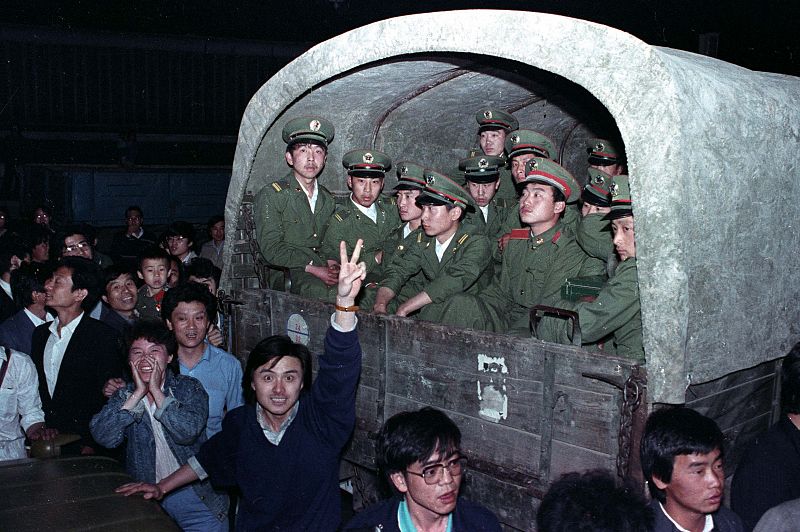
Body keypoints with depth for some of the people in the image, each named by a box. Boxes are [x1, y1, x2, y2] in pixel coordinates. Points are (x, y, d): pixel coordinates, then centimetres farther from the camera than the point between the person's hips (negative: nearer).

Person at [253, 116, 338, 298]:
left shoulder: (327, 199, 19)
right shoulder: (270, 195, 2)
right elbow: (272, 250, -7)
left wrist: (331, 264, -2)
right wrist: (312, 269, -17)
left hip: (322, 270, 5)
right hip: (286, 275, -5)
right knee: (318, 288, -38)